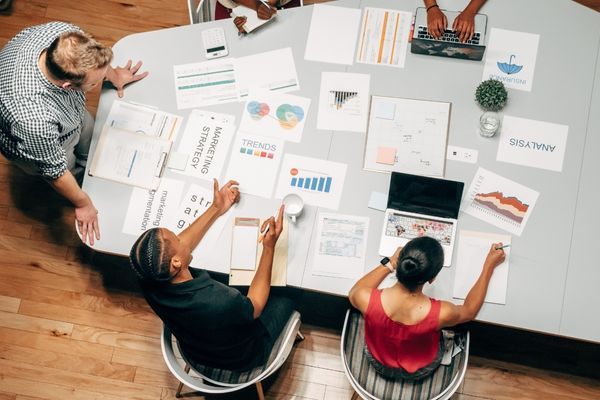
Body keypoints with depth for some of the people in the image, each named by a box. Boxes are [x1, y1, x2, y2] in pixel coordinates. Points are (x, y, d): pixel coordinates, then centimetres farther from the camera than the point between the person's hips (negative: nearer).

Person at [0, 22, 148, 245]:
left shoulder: (63, 33, -36)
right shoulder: (33, 119, -50)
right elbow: (55, 170, -29)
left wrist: (113, 75, 5)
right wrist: (83, 204, -14)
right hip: (36, 144, -5)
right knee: (73, 168, 24)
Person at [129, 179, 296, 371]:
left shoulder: (149, 282, -30)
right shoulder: (218, 304, -47)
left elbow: (181, 245, -8)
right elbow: (255, 306, -23)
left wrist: (216, 209, -2)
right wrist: (269, 247, -24)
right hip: (241, 358, -4)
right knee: (284, 303, 21)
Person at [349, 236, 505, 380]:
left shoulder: (366, 299, -38)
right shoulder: (440, 314, -39)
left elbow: (353, 293, -9)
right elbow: (469, 310, -13)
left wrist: (390, 263, -8)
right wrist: (489, 265, -6)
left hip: (378, 364, 1)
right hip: (420, 372, -1)